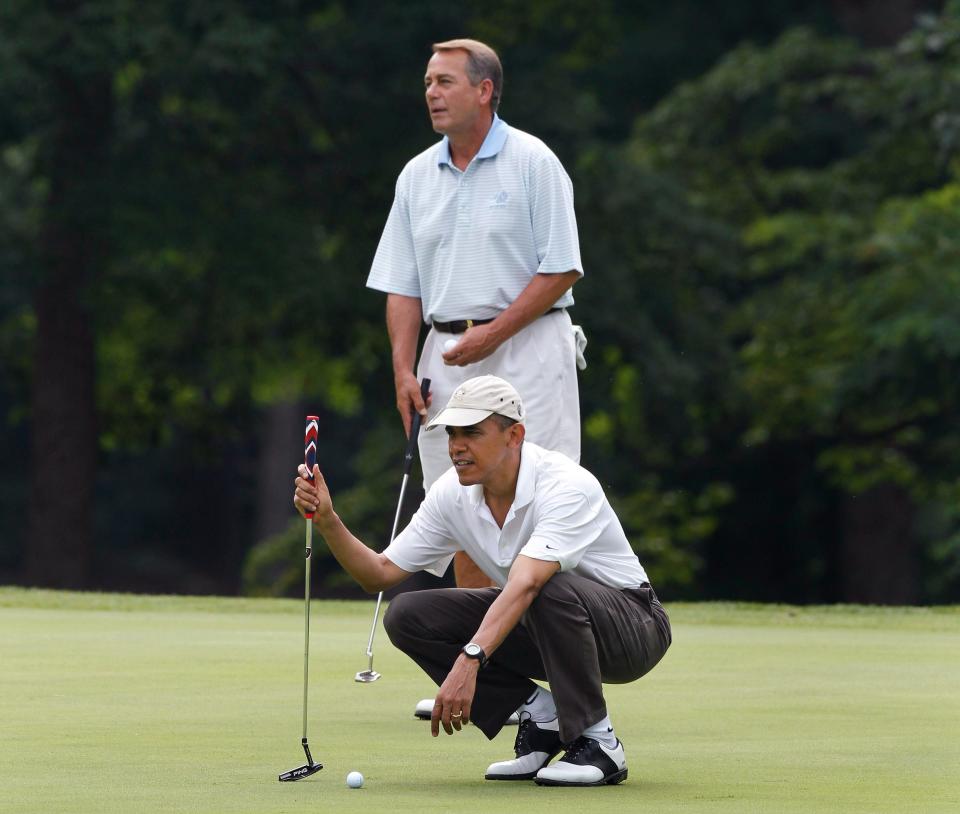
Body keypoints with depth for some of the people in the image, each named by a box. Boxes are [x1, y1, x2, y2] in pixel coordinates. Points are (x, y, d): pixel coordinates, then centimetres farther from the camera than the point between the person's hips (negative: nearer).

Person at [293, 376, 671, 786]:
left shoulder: (567, 486, -29)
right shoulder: (453, 493, -7)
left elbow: (525, 584, -43)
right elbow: (380, 573, -3)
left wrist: (469, 660, -55)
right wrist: (327, 521, -21)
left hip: (632, 625, -7)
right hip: (536, 625, 7)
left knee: (551, 589, -40)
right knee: (407, 615, -11)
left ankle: (597, 742, -21)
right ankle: (541, 714, -2)